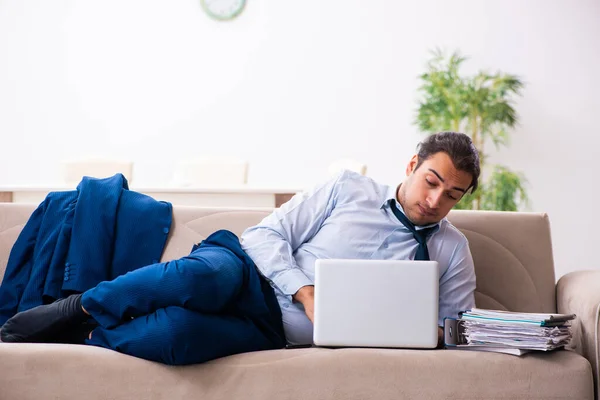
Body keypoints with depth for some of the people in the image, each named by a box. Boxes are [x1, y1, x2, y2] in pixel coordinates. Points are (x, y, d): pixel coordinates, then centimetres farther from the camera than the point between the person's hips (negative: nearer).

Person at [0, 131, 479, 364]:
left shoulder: (452, 251, 12)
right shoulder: (350, 188, 7)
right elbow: (265, 233, 3)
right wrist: (306, 292, -13)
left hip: (274, 329, 0)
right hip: (253, 277, 0)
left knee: (174, 331, -35)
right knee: (208, 274, -40)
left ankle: (89, 336, -7)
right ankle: (79, 307, -16)